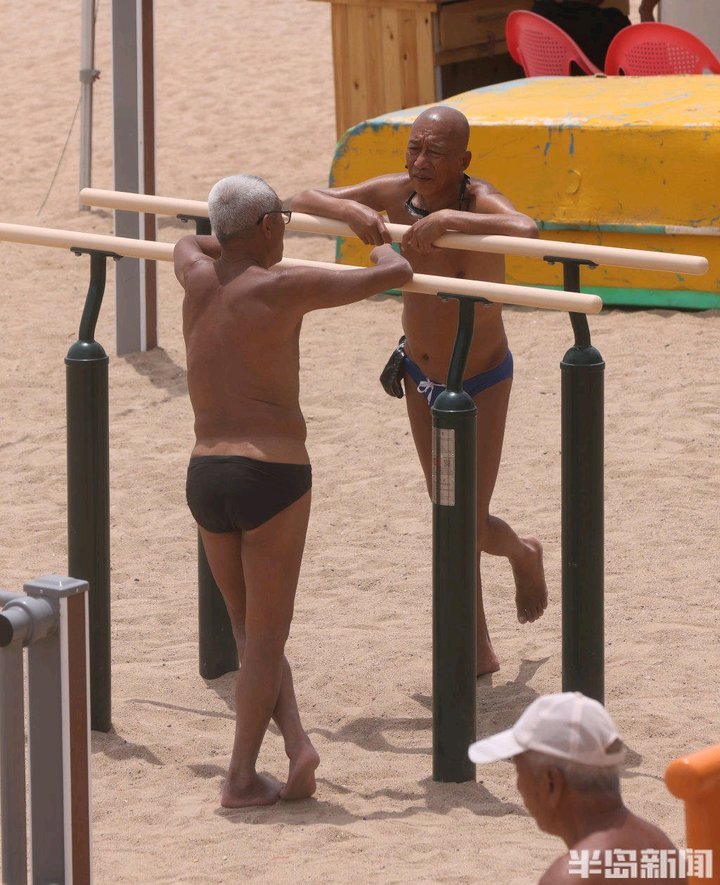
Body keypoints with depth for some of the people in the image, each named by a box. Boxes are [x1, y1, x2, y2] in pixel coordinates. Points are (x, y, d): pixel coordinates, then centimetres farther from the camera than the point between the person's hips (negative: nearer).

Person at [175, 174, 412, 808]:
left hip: (205, 474, 5)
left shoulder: (198, 279, 8)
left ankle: (297, 743, 2)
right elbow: (393, 275, -4)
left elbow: (187, 243, 35)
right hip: (273, 473, -5)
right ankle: (242, 779, 5)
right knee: (266, 637, 4)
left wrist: (243, 250, 45)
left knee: (249, 630, 17)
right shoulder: (283, 288, -7)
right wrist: (384, 253, 18)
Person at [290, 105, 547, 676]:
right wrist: (351, 208, -30)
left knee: (472, 527, -5)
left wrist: (448, 219, -53)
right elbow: (305, 201, -10)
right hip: (421, 376, 5)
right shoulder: (397, 193, -14)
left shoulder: (479, 202, -27)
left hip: (481, 383, -5)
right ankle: (477, 650, 26)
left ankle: (524, 555, 32)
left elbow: (527, 231, -49)